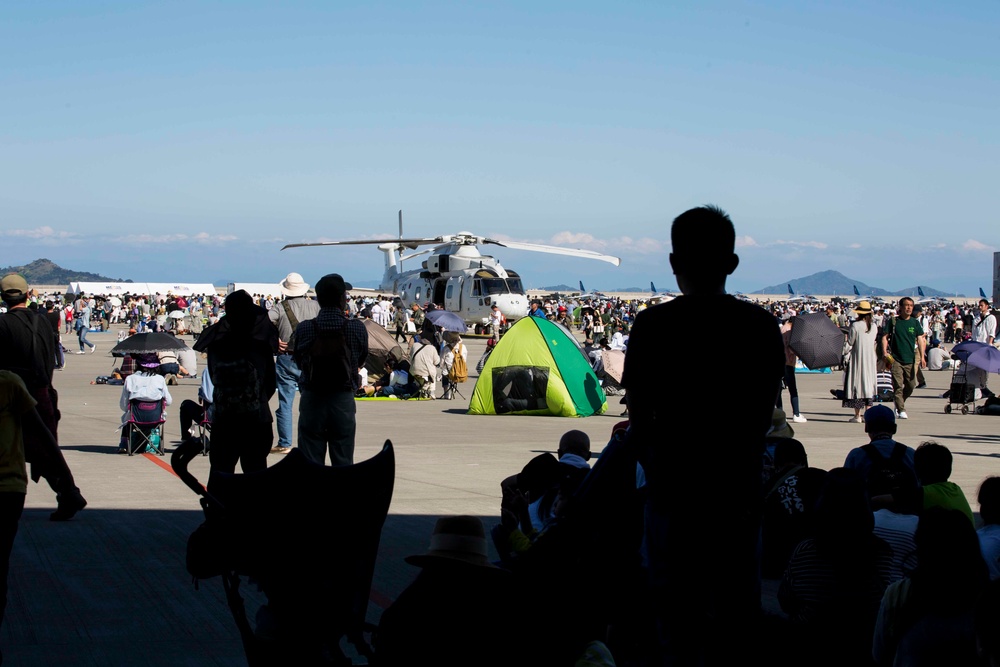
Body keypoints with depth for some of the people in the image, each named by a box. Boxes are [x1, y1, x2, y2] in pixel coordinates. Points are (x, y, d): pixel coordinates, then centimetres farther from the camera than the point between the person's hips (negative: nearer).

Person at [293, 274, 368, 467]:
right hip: (343, 401, 0)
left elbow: (298, 362, 3)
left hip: (311, 400, 0)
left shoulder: (304, 328, -9)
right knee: (343, 465, 9)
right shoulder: (357, 328, -9)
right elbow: (361, 361, 4)